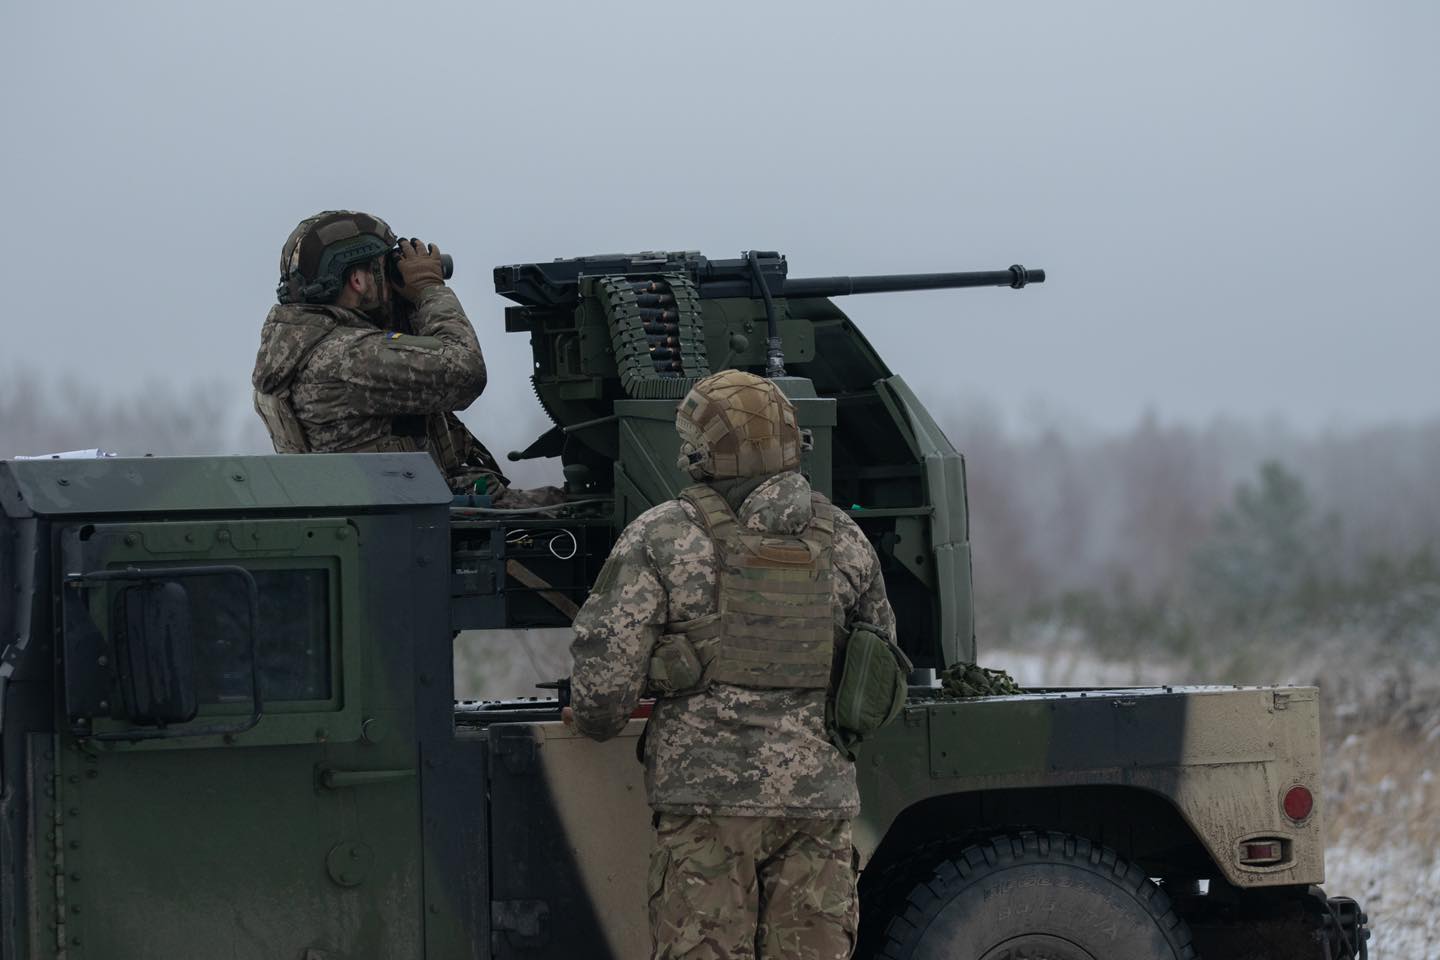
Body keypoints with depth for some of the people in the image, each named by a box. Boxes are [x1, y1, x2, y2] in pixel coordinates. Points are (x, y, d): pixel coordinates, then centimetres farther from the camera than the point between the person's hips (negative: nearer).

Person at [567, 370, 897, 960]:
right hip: (819, 796, 4)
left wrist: (595, 720, 12)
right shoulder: (843, 540, 10)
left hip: (709, 792, -4)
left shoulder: (662, 539, -4)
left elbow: (605, 661, -9)